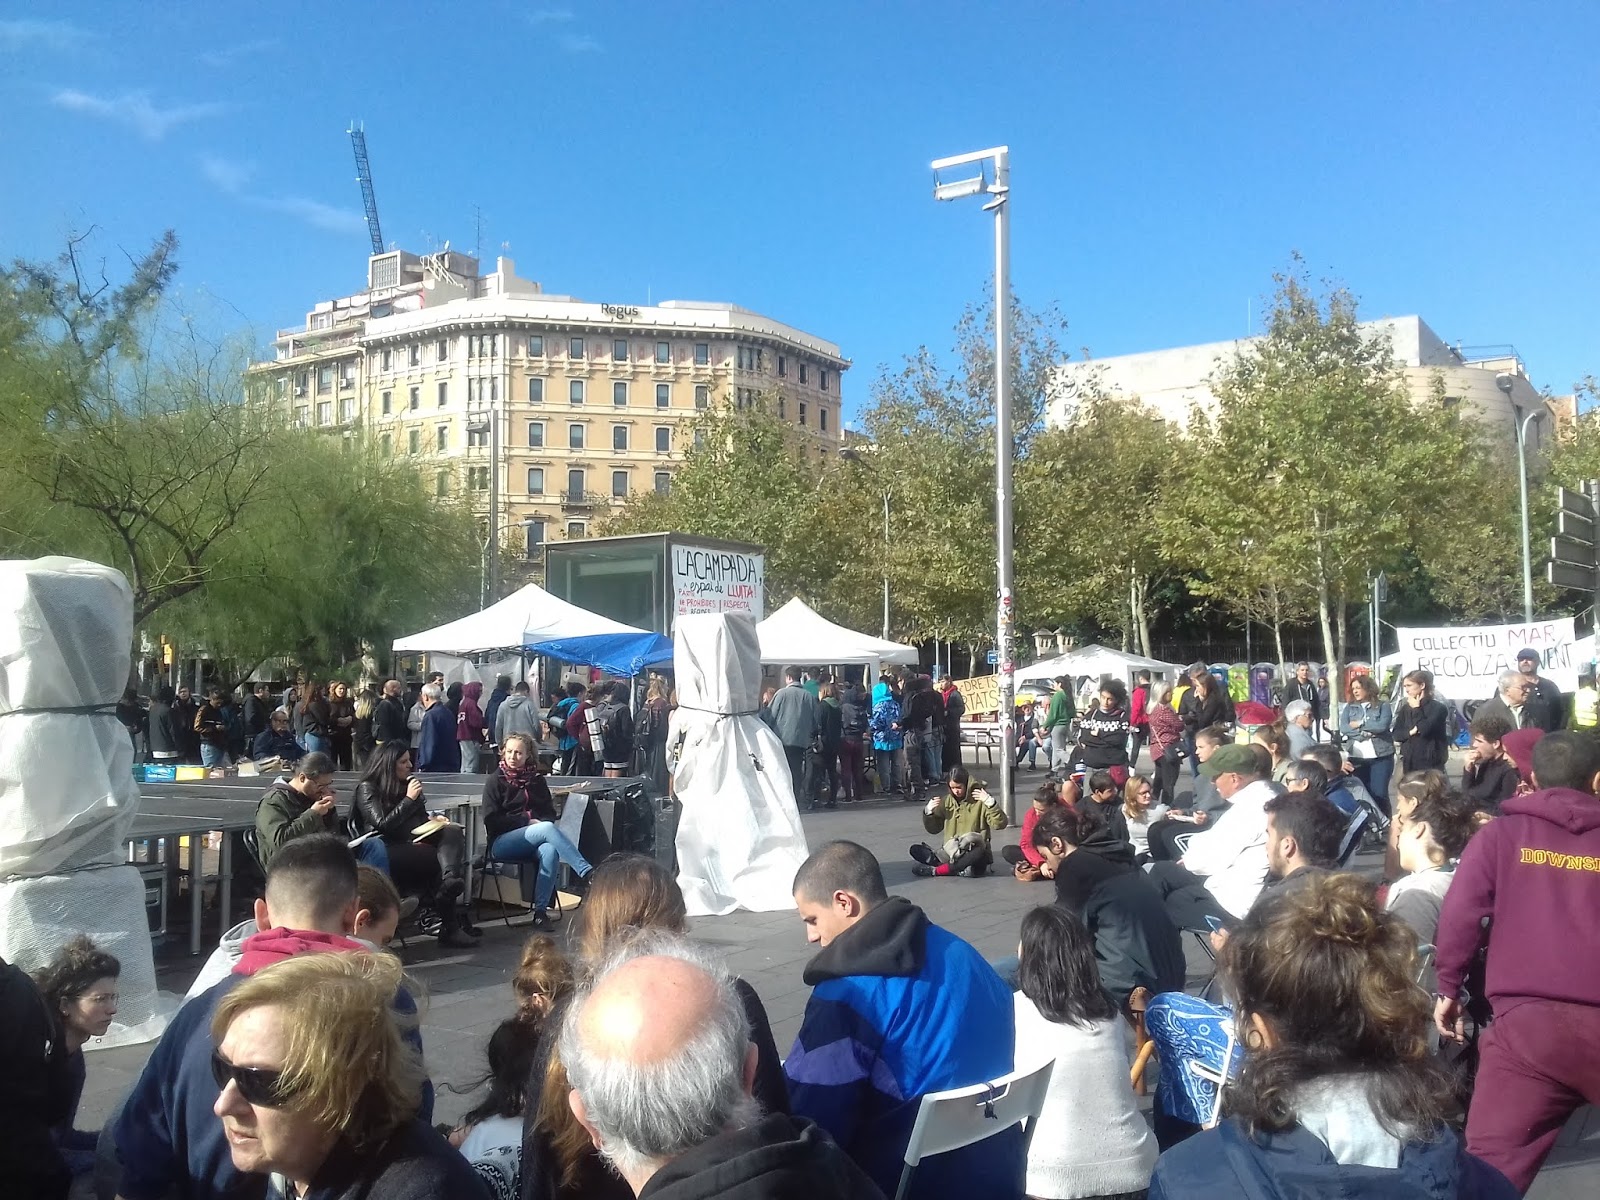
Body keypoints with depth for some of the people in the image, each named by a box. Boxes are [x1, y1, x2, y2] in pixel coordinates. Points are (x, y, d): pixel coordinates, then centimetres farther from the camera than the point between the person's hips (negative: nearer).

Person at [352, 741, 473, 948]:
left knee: (453, 832, -24)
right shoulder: (367, 789, 0)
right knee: (441, 857, -29)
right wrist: (408, 799, -12)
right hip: (389, 851, -6)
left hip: (416, 843, 6)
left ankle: (450, 880, -51)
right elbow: (382, 824, -11)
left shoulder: (408, 783, 19)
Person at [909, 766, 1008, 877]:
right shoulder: (946, 801, 7)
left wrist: (990, 802, -26)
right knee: (915, 850, -15)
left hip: (973, 854, -4)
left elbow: (1000, 824, -14)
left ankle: (935, 870, -28)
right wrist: (928, 812, -4)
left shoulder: (979, 801, -5)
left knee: (980, 852, -39)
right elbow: (933, 829, 15)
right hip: (951, 853, 4)